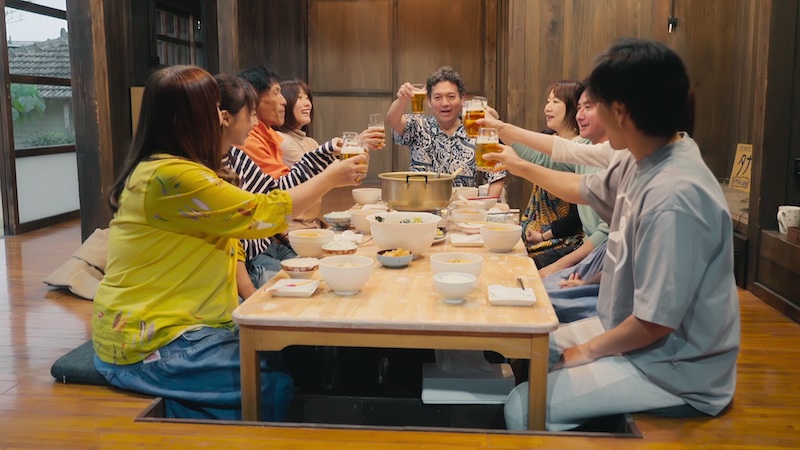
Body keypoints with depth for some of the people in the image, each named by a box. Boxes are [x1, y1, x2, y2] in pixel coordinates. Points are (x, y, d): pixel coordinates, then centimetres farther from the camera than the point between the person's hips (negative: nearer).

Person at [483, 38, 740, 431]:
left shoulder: (673, 197, -32)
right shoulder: (639, 162, -2)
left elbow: (655, 323, -28)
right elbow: (584, 189, 21)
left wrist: (588, 351, -12)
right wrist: (520, 167, 31)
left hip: (675, 370, -9)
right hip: (628, 330, 9)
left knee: (523, 409, -17)